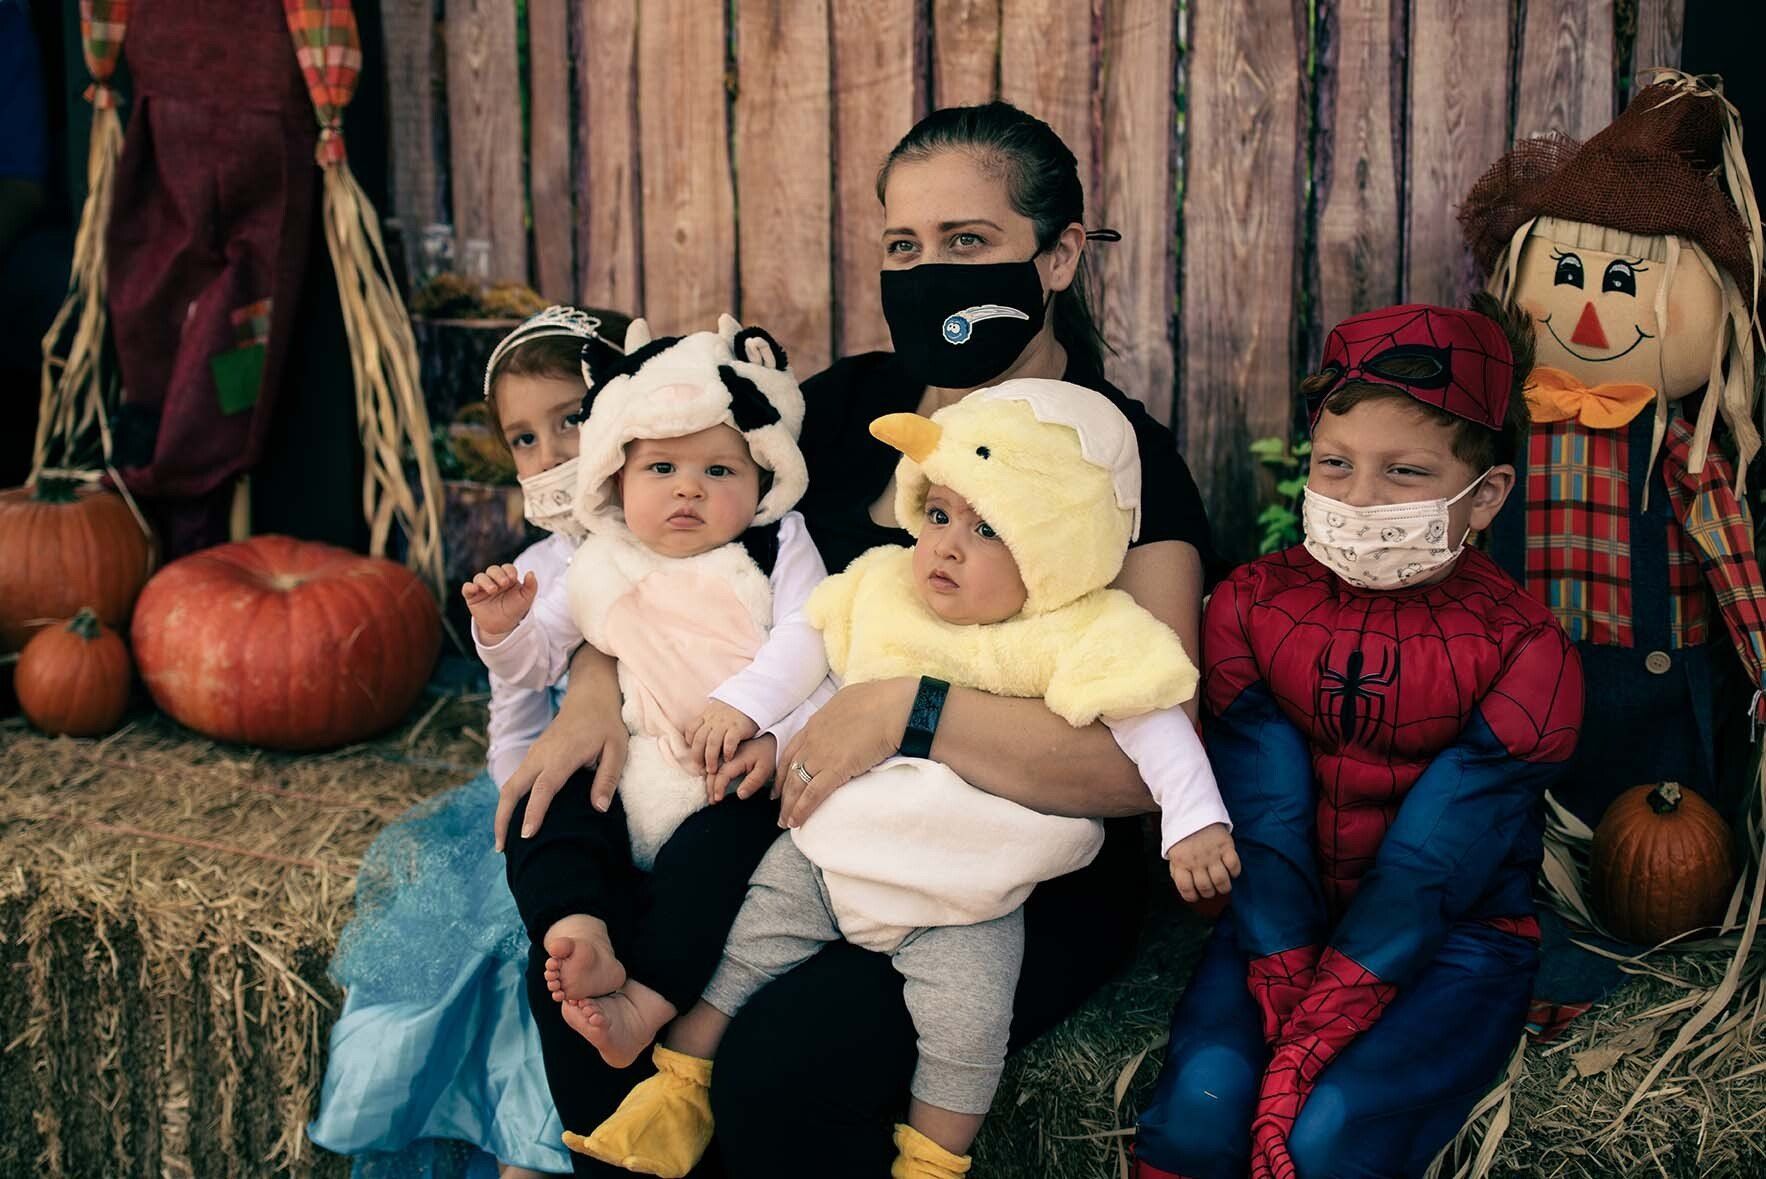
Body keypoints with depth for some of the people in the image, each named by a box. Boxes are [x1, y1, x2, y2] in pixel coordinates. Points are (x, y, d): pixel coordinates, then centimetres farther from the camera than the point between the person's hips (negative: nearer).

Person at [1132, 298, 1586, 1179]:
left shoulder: (1522, 650, -12)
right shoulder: (1252, 604, -2)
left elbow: (1429, 868, -19)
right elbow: (1267, 826, -10)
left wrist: (1305, 1051, -25)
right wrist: (1285, 1015, -20)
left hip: (1456, 940, -2)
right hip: (1284, 923, 3)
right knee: (1202, 1097, -23)